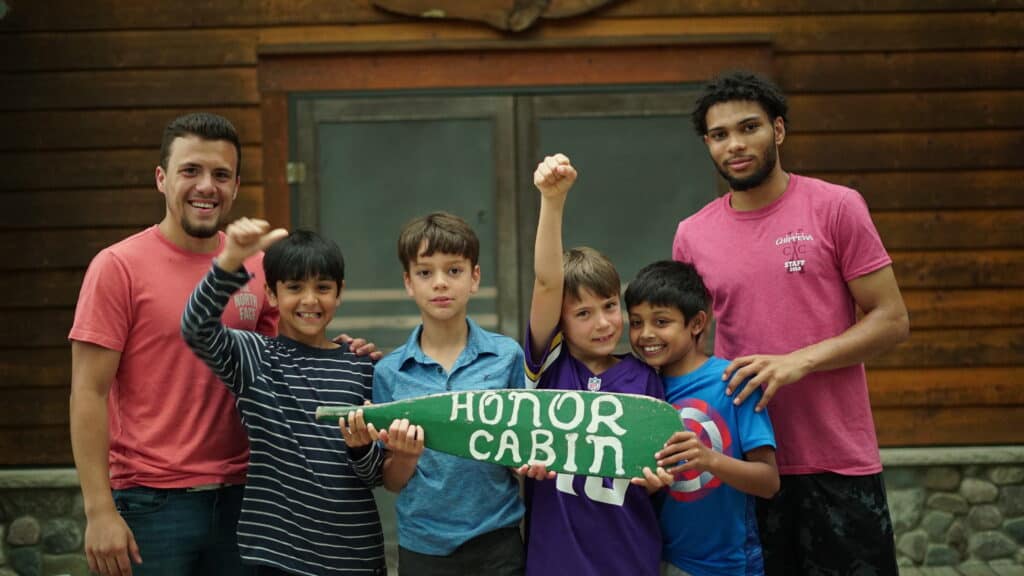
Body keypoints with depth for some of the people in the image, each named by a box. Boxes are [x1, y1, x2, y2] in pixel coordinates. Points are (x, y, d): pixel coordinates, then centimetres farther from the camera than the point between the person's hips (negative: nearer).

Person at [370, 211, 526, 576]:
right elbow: (392, 482, 2)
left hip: (495, 543, 0)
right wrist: (406, 455, -17)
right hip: (423, 546, 1)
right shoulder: (390, 372, -3)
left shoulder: (507, 356, -5)